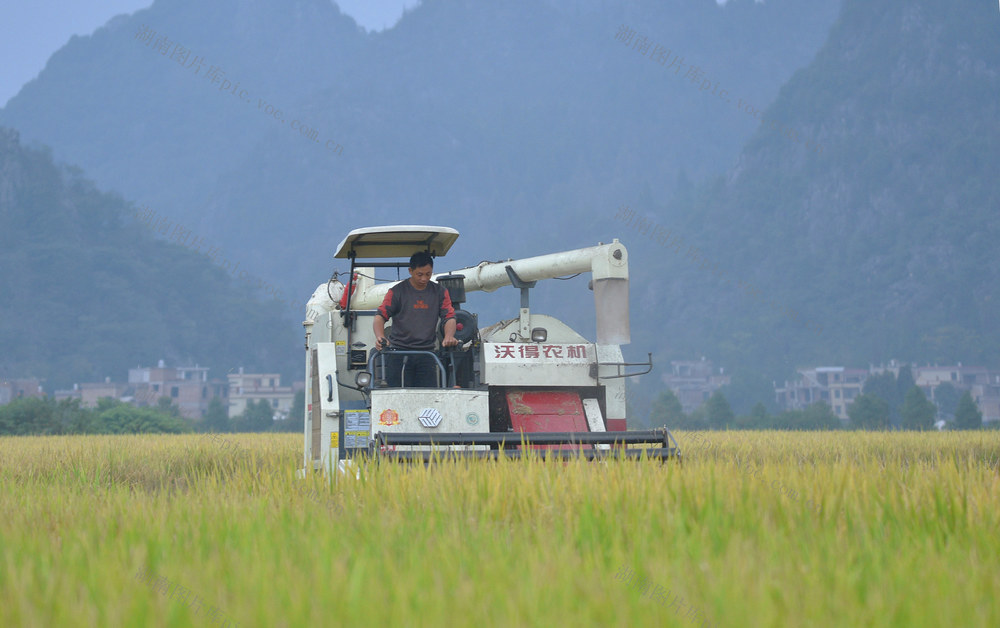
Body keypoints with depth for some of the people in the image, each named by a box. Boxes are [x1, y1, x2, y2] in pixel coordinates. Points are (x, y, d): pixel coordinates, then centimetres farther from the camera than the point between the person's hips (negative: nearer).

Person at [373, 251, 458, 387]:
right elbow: (380, 316, -6)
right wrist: (380, 337, -27)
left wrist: (448, 337, -19)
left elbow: (449, 317, 3)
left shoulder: (440, 292, 9)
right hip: (398, 354, -3)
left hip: (426, 355, 3)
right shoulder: (397, 292, 0)